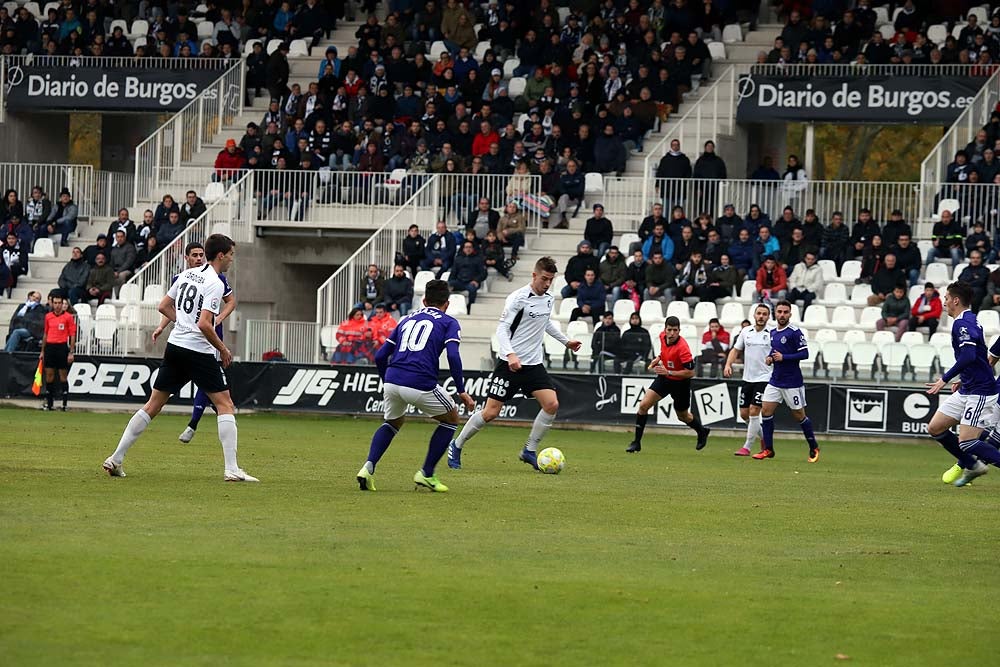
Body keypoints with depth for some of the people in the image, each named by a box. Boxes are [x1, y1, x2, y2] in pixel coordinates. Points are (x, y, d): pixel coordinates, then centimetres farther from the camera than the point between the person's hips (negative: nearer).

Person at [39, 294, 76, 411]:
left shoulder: (68, 317, -2)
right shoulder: (48, 316, 10)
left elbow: (72, 335, -3)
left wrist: (71, 352, -9)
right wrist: (42, 351, 15)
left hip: (62, 347, -4)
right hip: (50, 347, 4)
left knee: (63, 375, -2)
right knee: (49, 375, 4)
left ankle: (64, 404, 1)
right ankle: (48, 403, 10)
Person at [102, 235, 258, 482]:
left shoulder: (188, 274, 11)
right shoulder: (214, 283, -13)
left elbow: (164, 306, 18)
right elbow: (204, 324, -21)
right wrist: (223, 349, -8)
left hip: (175, 347, 7)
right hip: (199, 351, -7)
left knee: (153, 405, 12)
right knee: (225, 405, -1)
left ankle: (116, 459, 10)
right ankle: (232, 469, -9)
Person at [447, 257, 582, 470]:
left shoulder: (549, 299, 7)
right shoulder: (518, 298, -15)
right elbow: (502, 329, -18)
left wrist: (566, 341, 33)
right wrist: (511, 355, -32)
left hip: (534, 364, 6)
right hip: (510, 363, -6)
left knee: (552, 404, -11)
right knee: (490, 412, -7)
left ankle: (529, 451, 3)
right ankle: (456, 446, 13)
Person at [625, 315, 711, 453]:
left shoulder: (682, 347, -30)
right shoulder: (663, 336, -10)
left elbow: (690, 372, -27)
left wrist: (668, 372, -30)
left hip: (680, 383, -5)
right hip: (664, 379, 5)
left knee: (683, 416, 15)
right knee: (643, 405, -10)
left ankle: (702, 432, 47)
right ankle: (636, 442, 0)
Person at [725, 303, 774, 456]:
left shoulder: (772, 334, -6)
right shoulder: (746, 331, 6)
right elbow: (735, 350, 13)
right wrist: (728, 365, -1)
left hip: (764, 378, -5)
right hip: (747, 379, 5)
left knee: (753, 411, -12)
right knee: (744, 414, 7)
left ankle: (747, 447, -3)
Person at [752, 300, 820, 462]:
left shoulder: (794, 332, -12)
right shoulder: (773, 332, 10)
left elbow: (804, 354, -16)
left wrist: (783, 357, -22)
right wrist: (770, 358, 4)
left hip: (792, 382, -6)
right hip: (775, 381, 6)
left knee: (799, 415, 3)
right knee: (766, 411, -4)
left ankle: (814, 449, 19)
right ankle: (768, 449, 3)